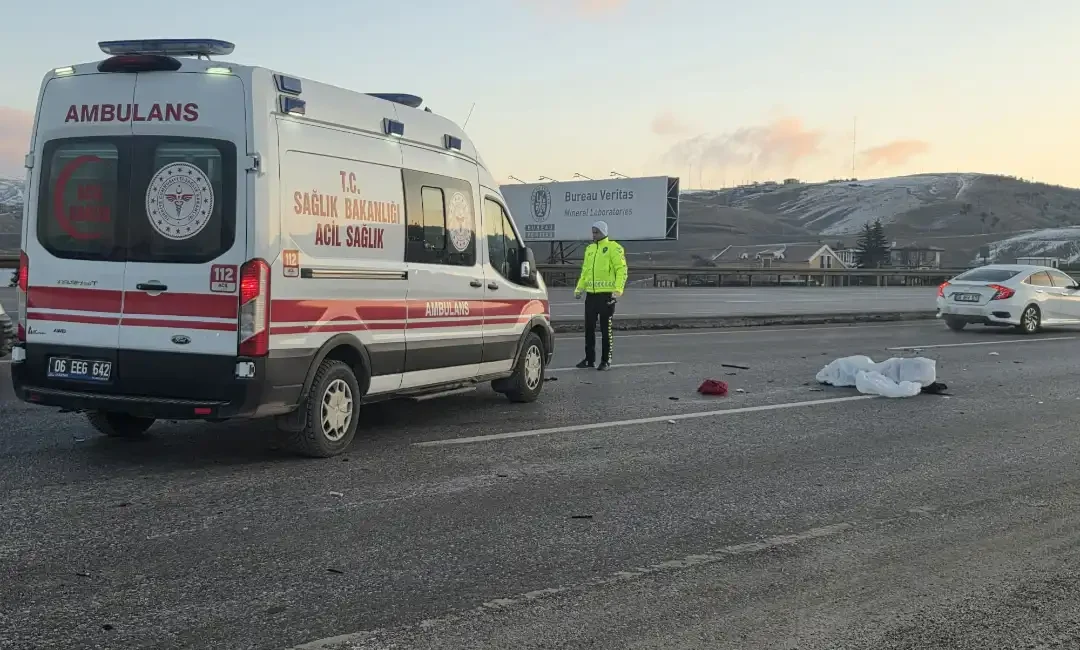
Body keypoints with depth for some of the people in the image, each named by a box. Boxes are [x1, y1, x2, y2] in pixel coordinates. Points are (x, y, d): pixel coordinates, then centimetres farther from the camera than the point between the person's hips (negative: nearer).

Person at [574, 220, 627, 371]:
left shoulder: (614, 248, -5)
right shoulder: (589, 249, 16)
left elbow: (621, 270, -10)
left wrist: (618, 290, -20)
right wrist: (579, 288, 11)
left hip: (606, 295, -6)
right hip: (591, 294, 6)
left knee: (605, 329, 0)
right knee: (589, 327, 8)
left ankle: (606, 360, 7)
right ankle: (589, 359, 17)